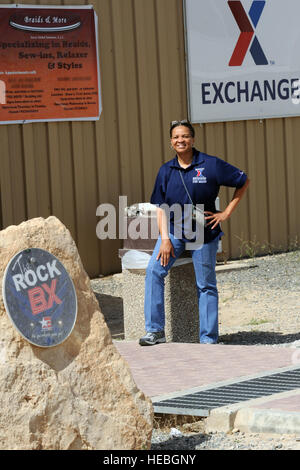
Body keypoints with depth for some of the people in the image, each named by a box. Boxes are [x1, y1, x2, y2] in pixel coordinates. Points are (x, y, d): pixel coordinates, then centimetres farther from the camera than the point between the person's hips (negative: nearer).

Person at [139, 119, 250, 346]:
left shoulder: (211, 165, -7)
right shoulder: (166, 170, 2)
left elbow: (244, 182, 2)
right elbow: (161, 207, 3)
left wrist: (226, 213, -2)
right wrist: (165, 239, -8)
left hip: (204, 232, -2)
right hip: (173, 230, 2)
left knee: (206, 285, 3)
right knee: (154, 270, -17)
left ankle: (208, 338, 13)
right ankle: (155, 331, -13)